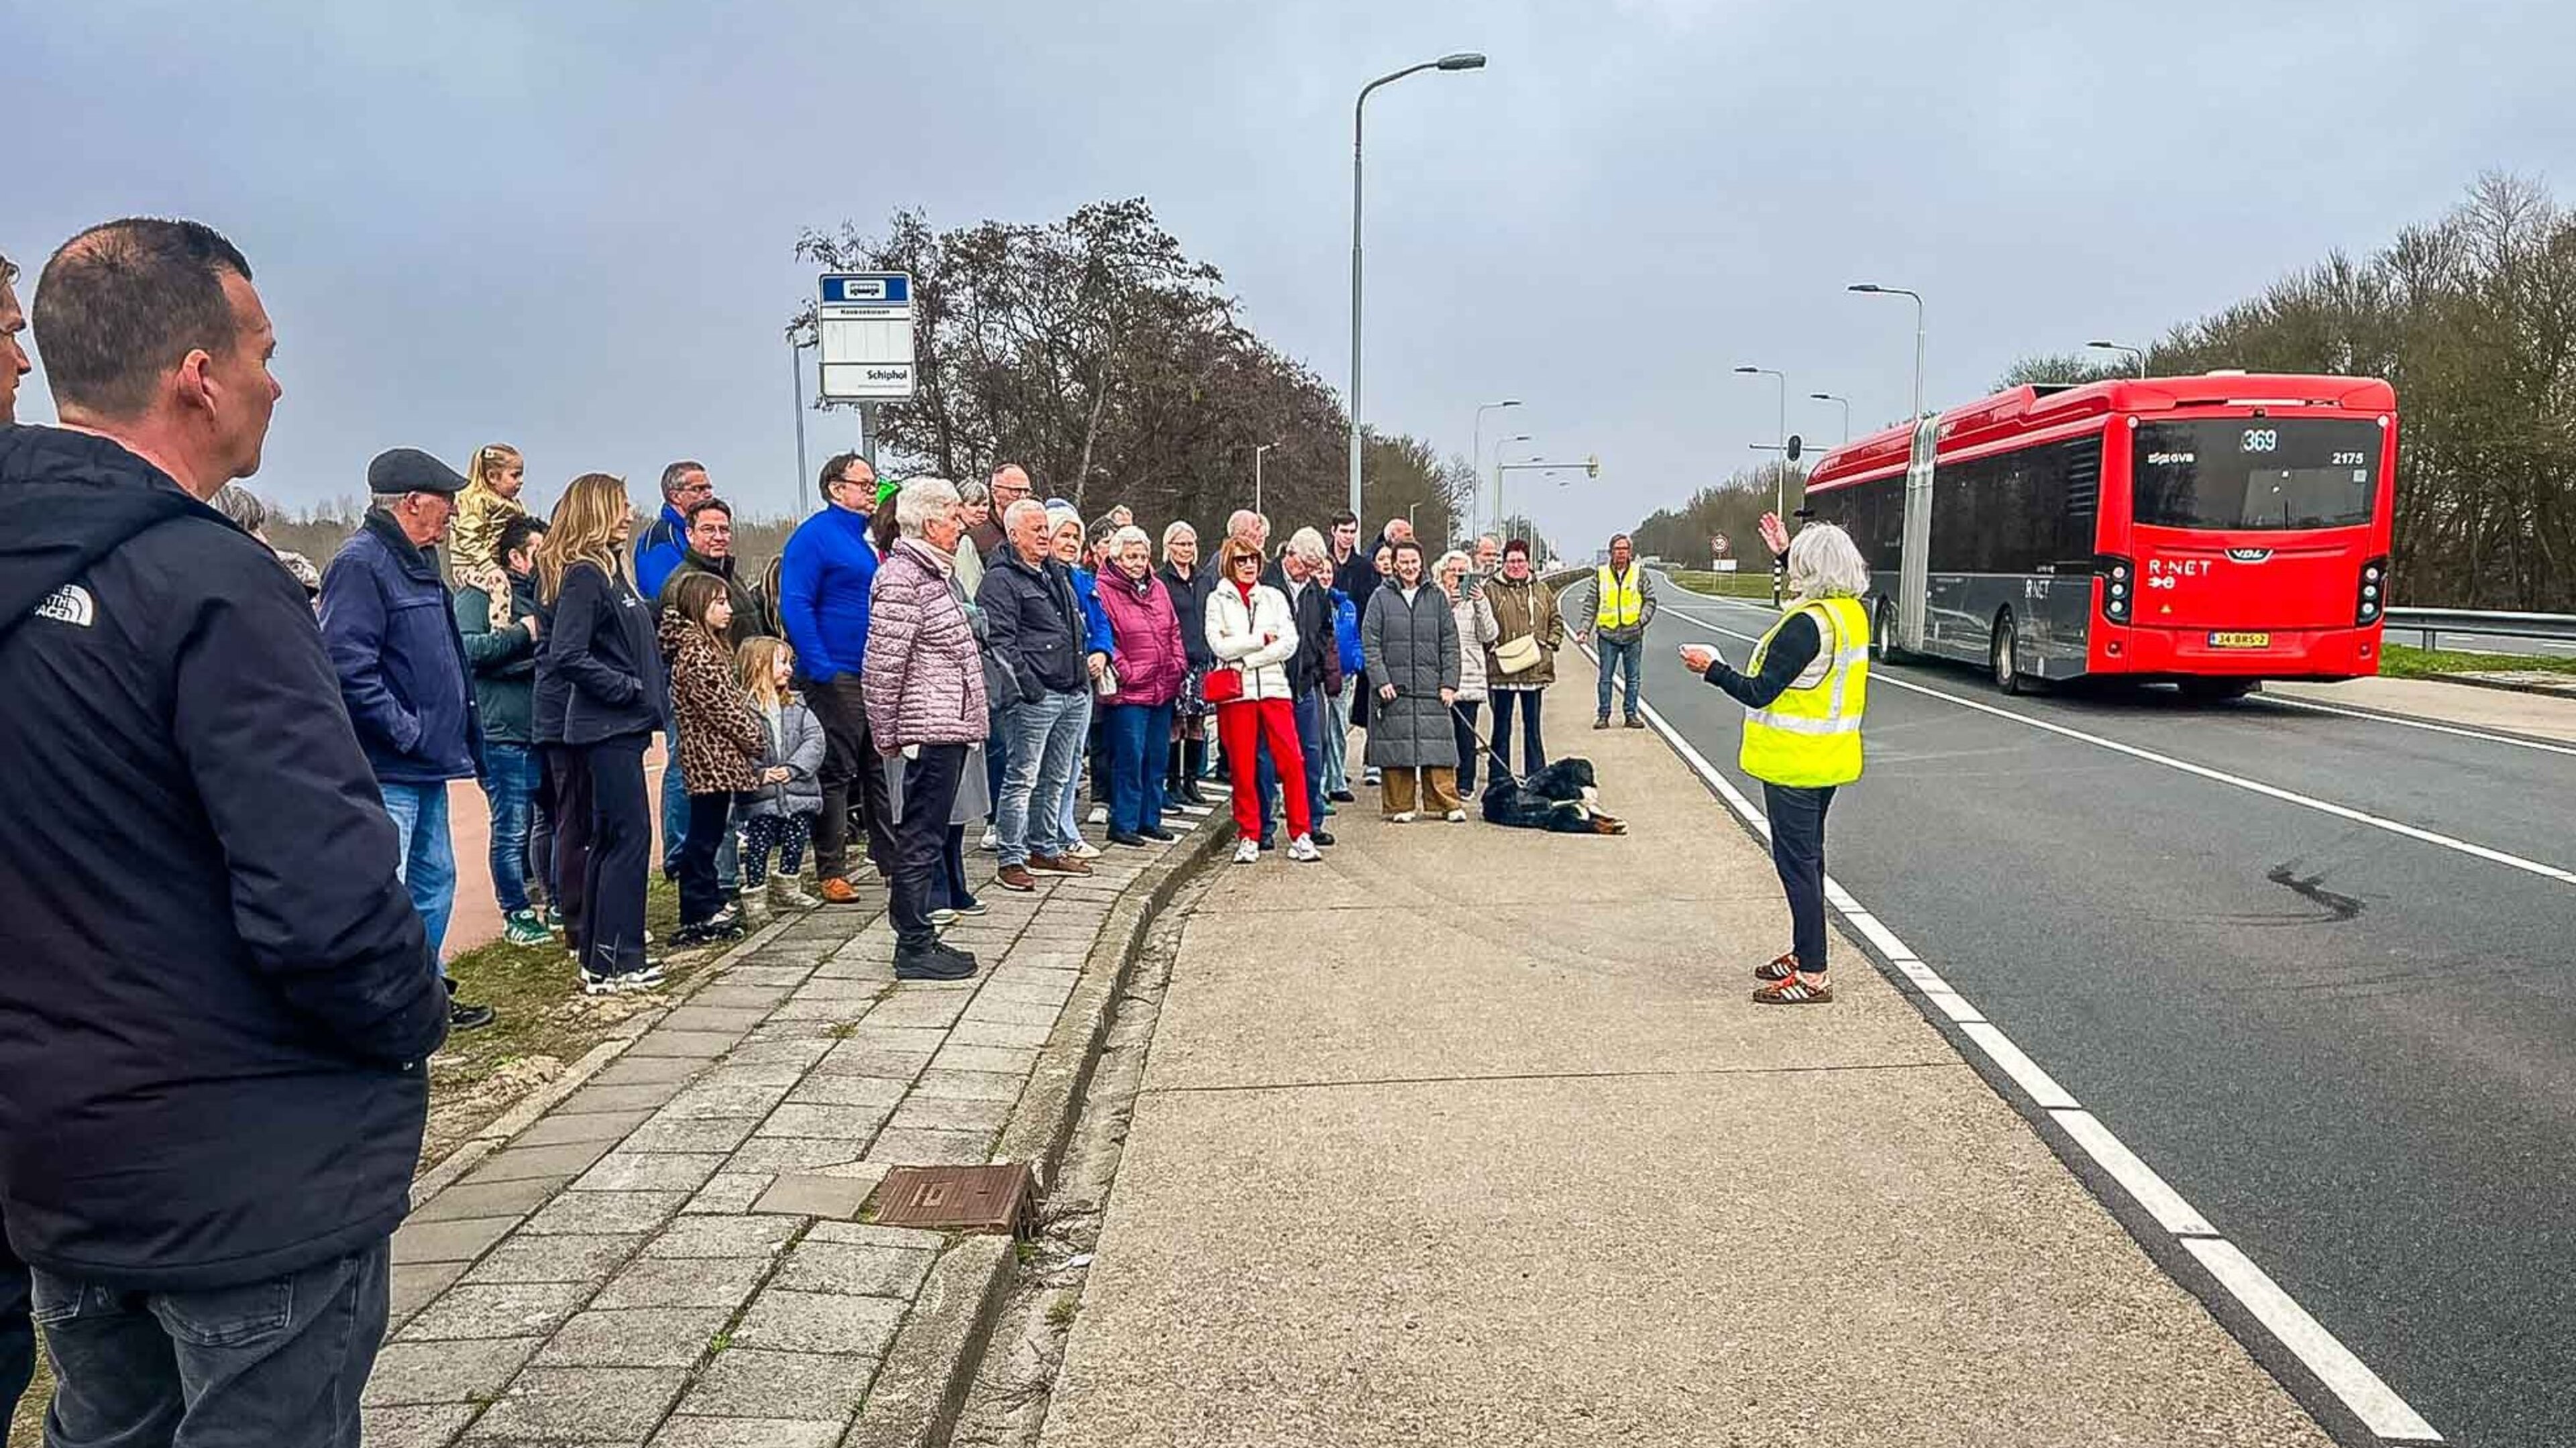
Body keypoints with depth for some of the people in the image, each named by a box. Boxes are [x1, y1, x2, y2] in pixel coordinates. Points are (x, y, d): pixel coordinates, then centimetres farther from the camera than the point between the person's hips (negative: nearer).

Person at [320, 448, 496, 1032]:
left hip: (427, 767, 11)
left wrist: (463, 736, 16)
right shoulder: (360, 563, -16)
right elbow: (348, 665, -25)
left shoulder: (418, 563, 16)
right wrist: (407, 732, -20)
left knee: (434, 881, 19)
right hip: (386, 770, -11)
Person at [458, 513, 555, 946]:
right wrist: (523, 634, -19)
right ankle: (516, 914, 11)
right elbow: (466, 648, -20)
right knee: (512, 829, 0)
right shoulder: (481, 592, -5)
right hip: (507, 732, -8)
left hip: (548, 727, 8)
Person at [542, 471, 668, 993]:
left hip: (622, 726, 10)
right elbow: (568, 657, -20)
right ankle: (614, 963, -4)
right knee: (629, 837, -8)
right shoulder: (584, 575, -13)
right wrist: (629, 688, -16)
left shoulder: (612, 569, 15)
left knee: (609, 839, 13)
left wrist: (656, 694, 10)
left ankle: (597, 950, 22)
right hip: (606, 728, -10)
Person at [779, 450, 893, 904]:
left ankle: (891, 857, 23)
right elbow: (795, 606, -17)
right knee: (836, 773, -3)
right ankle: (831, 872, 4)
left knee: (881, 767, 13)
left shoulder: (864, 539, 17)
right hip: (837, 676, -8)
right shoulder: (814, 536, -10)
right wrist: (821, 669, -23)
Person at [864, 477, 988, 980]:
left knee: (926, 837, 14)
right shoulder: (903, 576, -13)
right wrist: (887, 734, -13)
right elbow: (883, 661, -17)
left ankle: (919, 938, 23)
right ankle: (915, 948, 3)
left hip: (948, 729, 10)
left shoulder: (932, 572, 19)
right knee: (921, 840, -3)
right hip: (931, 730, -10)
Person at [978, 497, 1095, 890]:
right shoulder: (1001, 579, -7)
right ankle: (1011, 859, -1)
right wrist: (1027, 685, -19)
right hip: (1034, 696, -8)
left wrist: (1084, 677, 20)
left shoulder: (1059, 573, 20)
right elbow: (1000, 640, -14)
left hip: (1074, 694, 9)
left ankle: (1046, 848, 26)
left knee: (1056, 777, 15)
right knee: (1022, 777, -6)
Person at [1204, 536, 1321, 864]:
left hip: (1274, 687, 1)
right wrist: (1261, 639, -4)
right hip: (1236, 692, -1)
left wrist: (1245, 656, -7)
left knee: (1292, 761, -7)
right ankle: (1248, 837, 11)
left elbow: (1289, 643, 0)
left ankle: (1301, 835, -1)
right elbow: (1219, 646, -7)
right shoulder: (1218, 600, 7)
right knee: (1243, 767, 0)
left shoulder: (1273, 597, 12)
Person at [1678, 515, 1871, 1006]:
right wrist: (1785, 552, 33)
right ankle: (1804, 953, 30)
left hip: (1795, 763, -9)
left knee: (1798, 862, -3)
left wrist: (1712, 668, -8)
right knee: (1808, 857, 19)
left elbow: (1759, 693, -22)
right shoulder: (1851, 611, 5)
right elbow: (1815, 591, 31)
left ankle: (1813, 976, 1)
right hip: (1831, 758, 9)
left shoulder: (1805, 624, -23)